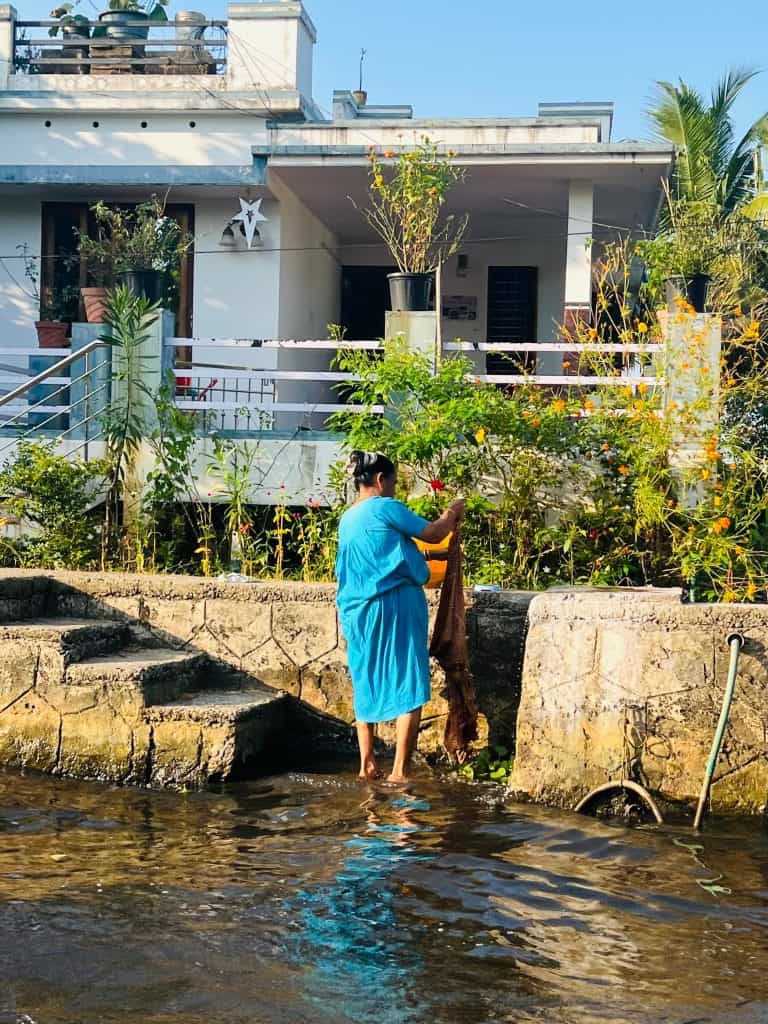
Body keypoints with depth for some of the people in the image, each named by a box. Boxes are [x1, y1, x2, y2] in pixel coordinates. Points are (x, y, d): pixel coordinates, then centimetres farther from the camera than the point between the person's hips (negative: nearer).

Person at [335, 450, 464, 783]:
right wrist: (451, 515, 15)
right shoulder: (385, 507, -8)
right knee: (409, 688, -3)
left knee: (366, 686, 17)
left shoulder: (347, 520, 15)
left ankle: (367, 764, 15)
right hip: (396, 605, -7)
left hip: (358, 611, 8)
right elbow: (433, 533, -4)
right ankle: (399, 771, -6)